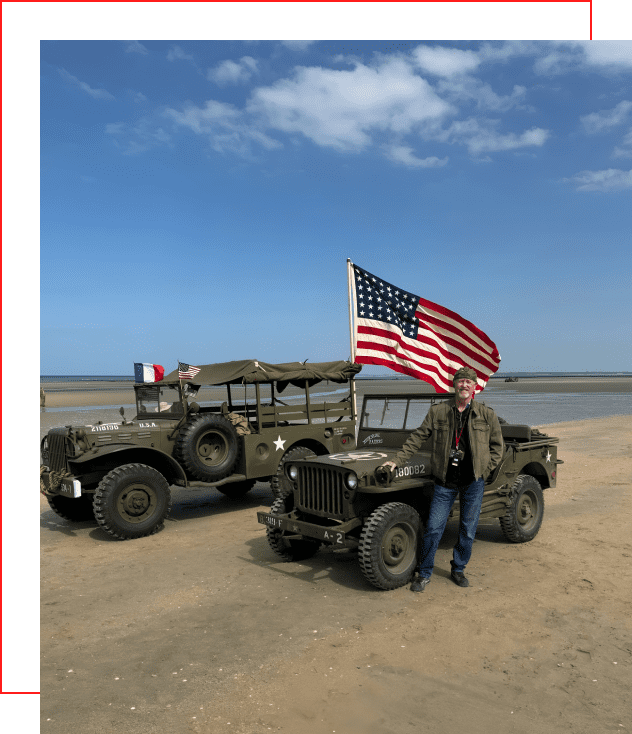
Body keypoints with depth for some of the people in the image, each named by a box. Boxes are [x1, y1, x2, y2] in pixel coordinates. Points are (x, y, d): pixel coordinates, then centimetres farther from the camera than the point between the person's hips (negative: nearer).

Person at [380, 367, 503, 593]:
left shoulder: (487, 415, 1)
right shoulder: (437, 411, -1)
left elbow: (496, 446, 9)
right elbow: (417, 438, 3)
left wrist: (484, 470, 0)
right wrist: (398, 460, -2)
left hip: (473, 483, 1)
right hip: (445, 481, -1)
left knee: (468, 530, 10)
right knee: (433, 528, 0)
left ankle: (458, 570, 31)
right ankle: (423, 574, 15)